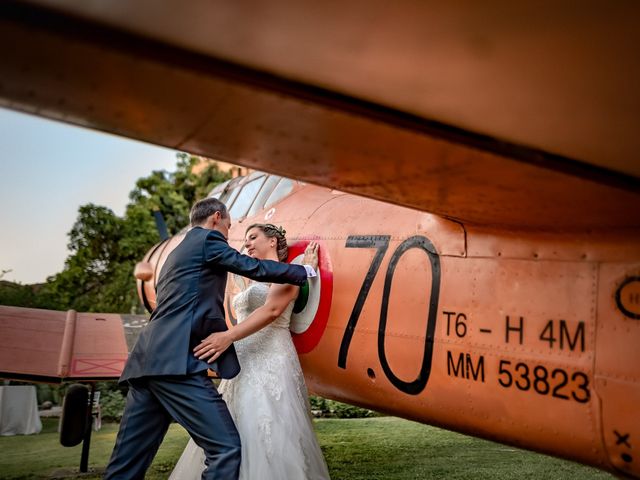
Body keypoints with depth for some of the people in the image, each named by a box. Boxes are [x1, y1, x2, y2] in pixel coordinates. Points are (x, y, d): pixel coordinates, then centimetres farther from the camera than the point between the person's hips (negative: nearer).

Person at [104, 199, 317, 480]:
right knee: (225, 447, -8)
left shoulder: (178, 252, 31)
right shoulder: (207, 239, 4)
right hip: (175, 362, -10)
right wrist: (303, 271, 17)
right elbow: (255, 269, 2)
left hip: (147, 360, 10)